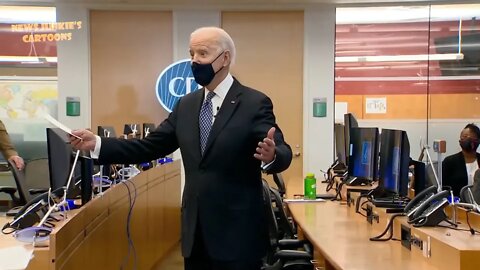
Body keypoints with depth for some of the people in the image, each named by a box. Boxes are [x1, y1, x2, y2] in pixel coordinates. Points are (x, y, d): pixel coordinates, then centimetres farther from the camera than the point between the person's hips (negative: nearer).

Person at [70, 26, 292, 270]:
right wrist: (97, 144, -2)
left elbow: (283, 153, -15)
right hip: (195, 231, 6)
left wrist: (271, 156, -39)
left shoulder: (255, 103, -9)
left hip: (237, 232, -5)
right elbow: (150, 146, 8)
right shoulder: (185, 105, 9)